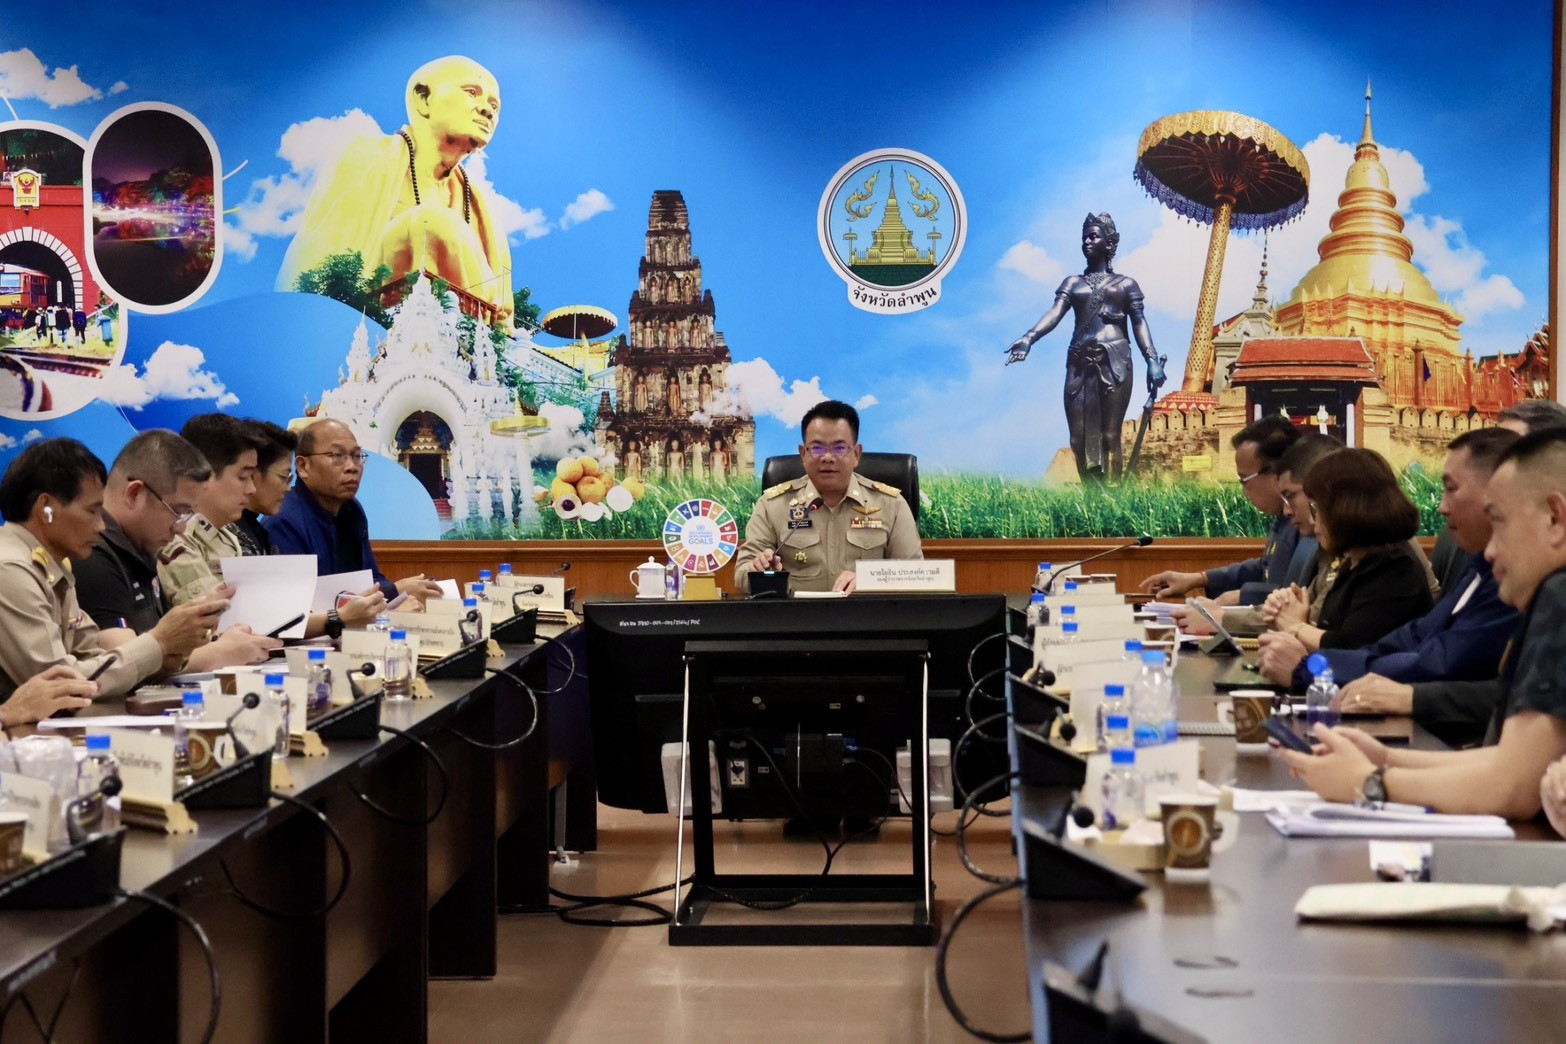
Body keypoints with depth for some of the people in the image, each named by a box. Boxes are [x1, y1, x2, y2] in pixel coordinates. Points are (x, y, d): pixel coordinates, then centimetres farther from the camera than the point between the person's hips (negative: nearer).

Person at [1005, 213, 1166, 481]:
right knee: (1079, 439, -4)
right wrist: (1028, 339, -17)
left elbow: (1139, 323, 4)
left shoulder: (1125, 284, 15)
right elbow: (1054, 313, 3)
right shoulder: (1072, 283, 20)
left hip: (1114, 361, -3)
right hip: (1079, 363, 3)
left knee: (1110, 436, -8)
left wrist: (1152, 360, -11)